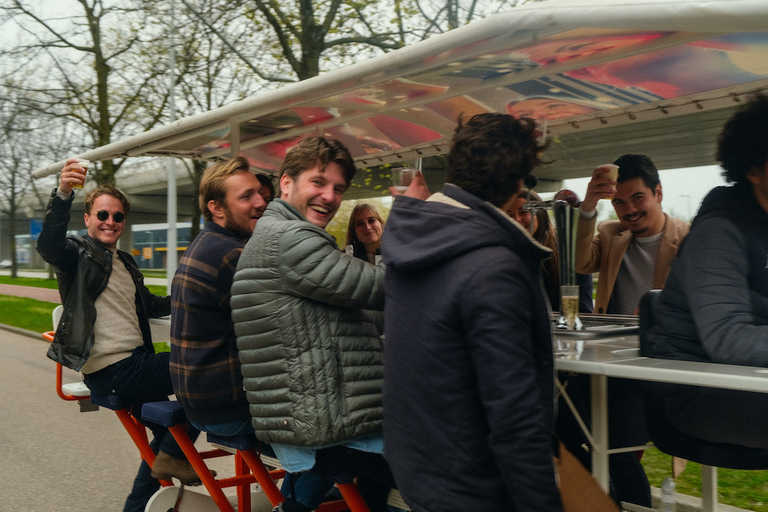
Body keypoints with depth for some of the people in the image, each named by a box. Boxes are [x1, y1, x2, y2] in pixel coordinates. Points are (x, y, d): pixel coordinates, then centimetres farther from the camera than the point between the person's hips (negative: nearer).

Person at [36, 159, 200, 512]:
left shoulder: (126, 264, 20)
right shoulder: (78, 252, -5)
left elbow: (148, 304, 31)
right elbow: (48, 246, -28)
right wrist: (63, 195, -44)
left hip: (135, 361, 9)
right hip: (109, 369, -9)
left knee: (166, 429, 21)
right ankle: (173, 456, -4)